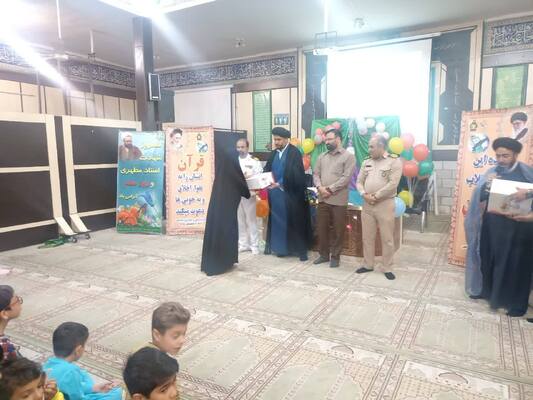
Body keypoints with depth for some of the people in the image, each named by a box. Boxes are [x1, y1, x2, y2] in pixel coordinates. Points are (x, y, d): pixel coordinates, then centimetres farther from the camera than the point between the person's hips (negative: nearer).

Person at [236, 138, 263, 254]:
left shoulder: (254, 161, 1)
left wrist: (248, 177, -21)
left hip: (249, 194, -4)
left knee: (251, 220, 0)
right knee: (240, 221, 9)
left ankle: (254, 245, 7)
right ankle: (243, 244, 19)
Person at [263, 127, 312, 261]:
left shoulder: (294, 153, -8)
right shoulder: (274, 153, 12)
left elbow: (294, 174, -18)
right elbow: (267, 170, 9)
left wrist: (279, 184, -26)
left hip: (290, 193, -6)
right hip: (276, 193, 6)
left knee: (295, 221, 0)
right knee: (278, 221, 10)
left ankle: (300, 249, 10)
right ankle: (281, 247, 20)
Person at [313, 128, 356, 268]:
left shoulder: (348, 157, -4)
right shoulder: (322, 156, 13)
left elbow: (346, 178, -12)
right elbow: (316, 174, 9)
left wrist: (330, 189, -15)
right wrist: (320, 187, -10)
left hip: (338, 200, -5)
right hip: (322, 199, 5)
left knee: (338, 230, 4)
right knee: (322, 228, 10)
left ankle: (335, 256, 18)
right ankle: (323, 254, 25)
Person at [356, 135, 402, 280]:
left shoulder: (394, 162, -5)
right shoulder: (366, 162, 12)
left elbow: (392, 184, -15)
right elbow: (359, 181, 9)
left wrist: (375, 196, -15)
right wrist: (364, 195, -9)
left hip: (385, 204, -5)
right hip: (367, 205, 5)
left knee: (387, 239, 2)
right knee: (367, 237, 11)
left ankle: (388, 268, 15)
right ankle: (368, 265, 24)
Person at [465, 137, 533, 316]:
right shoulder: (492, 172, 3)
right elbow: (480, 198, -1)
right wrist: (486, 185, -20)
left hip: (518, 227, -3)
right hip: (492, 225, 3)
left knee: (515, 264, 5)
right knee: (488, 259, 14)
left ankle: (517, 303, 20)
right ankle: (485, 290, 34)